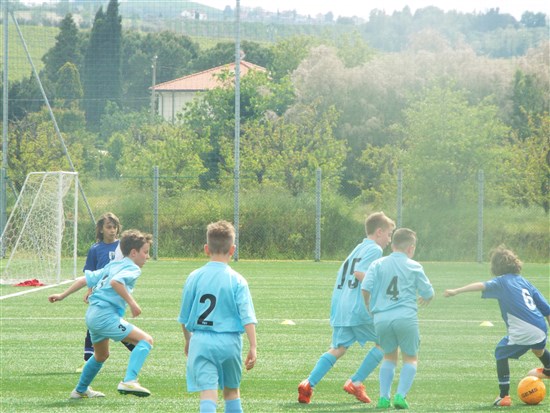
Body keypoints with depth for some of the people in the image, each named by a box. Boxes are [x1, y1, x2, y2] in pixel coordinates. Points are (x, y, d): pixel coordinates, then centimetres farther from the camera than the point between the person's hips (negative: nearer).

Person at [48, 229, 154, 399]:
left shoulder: (112, 265, 21)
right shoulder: (132, 269, -5)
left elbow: (86, 279, 22)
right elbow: (116, 282, -26)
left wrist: (62, 295, 28)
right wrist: (132, 303, -24)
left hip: (92, 314, 9)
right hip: (105, 315, -9)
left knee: (101, 355, 32)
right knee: (145, 340, -15)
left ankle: (80, 390, 48)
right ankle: (129, 381, -31)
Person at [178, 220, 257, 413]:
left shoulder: (194, 277, 0)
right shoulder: (237, 281, -5)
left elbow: (184, 317, 9)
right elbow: (247, 317, -10)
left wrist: (188, 340, 24)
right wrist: (253, 347, -8)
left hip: (201, 340, 0)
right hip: (229, 340, 0)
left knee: (208, 393, -8)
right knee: (232, 391, 20)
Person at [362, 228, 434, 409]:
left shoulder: (378, 264, 9)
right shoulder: (414, 267, 5)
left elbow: (365, 287, -1)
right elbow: (428, 293, 11)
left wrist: (368, 305, 18)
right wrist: (426, 299, 36)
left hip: (381, 318, 3)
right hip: (406, 317, -3)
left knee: (389, 356, 21)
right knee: (411, 358, 13)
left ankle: (384, 396, 8)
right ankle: (400, 395, -7)